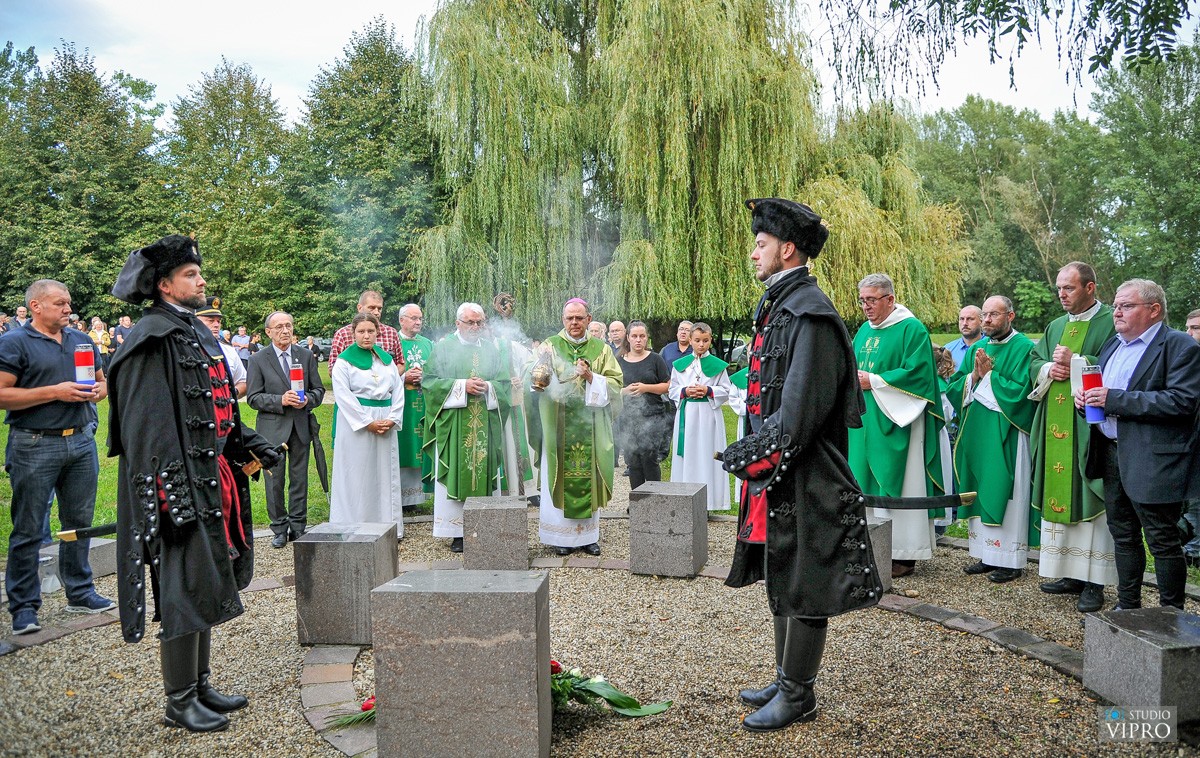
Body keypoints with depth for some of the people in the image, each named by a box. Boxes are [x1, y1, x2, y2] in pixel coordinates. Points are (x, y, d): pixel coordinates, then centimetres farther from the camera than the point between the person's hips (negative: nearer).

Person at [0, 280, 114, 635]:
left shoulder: (82, 340, 13)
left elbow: (102, 380, 22)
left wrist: (97, 391, -1)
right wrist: (55, 392, -16)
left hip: (81, 442, 5)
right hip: (34, 446, -5)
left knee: (80, 522, 12)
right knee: (29, 530, 2)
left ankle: (80, 592, 24)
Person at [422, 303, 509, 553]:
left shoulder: (490, 349, 13)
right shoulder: (444, 347, 3)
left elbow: (505, 383, 11)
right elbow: (429, 380, -4)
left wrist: (487, 387, -10)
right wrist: (462, 385, -13)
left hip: (485, 425, 3)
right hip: (454, 424, -3)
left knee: (486, 471, 4)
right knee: (456, 473, -2)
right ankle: (457, 532, 4)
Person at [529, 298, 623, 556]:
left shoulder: (601, 349, 10)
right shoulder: (550, 346, 6)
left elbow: (615, 383, 3)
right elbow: (536, 379, -4)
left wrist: (591, 377, -12)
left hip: (591, 426, 1)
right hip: (558, 426, -1)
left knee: (589, 477, 4)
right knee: (560, 478, -1)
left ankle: (588, 534, 14)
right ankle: (561, 535, 8)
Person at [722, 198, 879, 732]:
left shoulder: (808, 312, -17)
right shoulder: (778, 307, 14)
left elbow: (801, 409, -23)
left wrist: (754, 459, -16)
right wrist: (751, 453, 11)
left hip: (803, 480, -10)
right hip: (778, 475, 10)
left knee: (802, 588, 3)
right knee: (782, 582, 18)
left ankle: (797, 697, 18)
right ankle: (788, 682, 32)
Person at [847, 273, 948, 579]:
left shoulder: (911, 330, -8)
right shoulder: (864, 331, 15)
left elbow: (917, 373, -16)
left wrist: (874, 381, -17)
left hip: (896, 421, -7)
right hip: (866, 421, 7)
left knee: (897, 484, -3)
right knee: (868, 483, 7)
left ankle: (903, 554, 5)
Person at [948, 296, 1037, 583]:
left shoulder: (1024, 348, -7)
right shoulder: (976, 350, 13)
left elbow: (1020, 391, -18)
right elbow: (953, 389, 9)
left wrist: (989, 374, -11)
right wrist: (974, 375, -8)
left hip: (1007, 437, -7)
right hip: (977, 433, 7)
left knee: (1005, 494, -3)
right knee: (982, 493, 10)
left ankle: (1011, 560, 7)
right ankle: (987, 555, 19)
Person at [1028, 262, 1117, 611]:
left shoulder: (1111, 322, -4)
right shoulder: (1055, 327, 18)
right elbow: (1034, 361, 15)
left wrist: (1075, 363, -17)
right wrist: (1049, 369, -5)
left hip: (1090, 426, -7)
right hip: (1055, 426, 7)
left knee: (1089, 498, -5)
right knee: (1059, 494, 8)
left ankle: (1094, 582, 1)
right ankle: (1070, 573, 17)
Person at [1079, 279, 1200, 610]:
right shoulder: (1113, 345, 15)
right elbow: (1100, 389, 25)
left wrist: (1115, 399, -23)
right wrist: (1087, 396, 0)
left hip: (1153, 462, -8)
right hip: (1111, 455, 8)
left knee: (1163, 541, 1)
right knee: (1123, 536, 16)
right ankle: (1127, 606, 28)